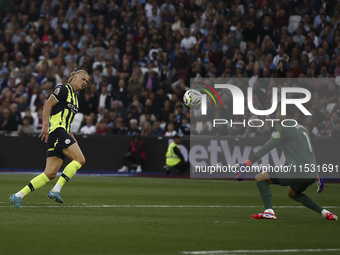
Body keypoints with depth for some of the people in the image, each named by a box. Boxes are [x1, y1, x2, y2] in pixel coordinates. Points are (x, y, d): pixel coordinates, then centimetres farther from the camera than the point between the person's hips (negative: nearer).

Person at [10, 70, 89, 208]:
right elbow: (47, 106, -10)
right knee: (80, 159, -18)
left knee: (50, 174, -1)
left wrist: (72, 139, 20)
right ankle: (56, 190, -20)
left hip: (62, 133, 9)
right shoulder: (63, 89, -1)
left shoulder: (75, 97, 26)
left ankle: (18, 196, -3)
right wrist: (45, 125, -21)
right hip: (56, 130, -9)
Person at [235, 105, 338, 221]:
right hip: (311, 174, 9)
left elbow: (267, 147, -11)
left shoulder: (286, 129, -6)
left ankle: (269, 210, -19)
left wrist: (248, 163, -11)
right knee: (293, 194, 35)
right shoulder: (302, 128, 21)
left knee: (260, 177, -2)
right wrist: (315, 175, 41)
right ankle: (324, 212, 22)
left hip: (297, 172, -9)